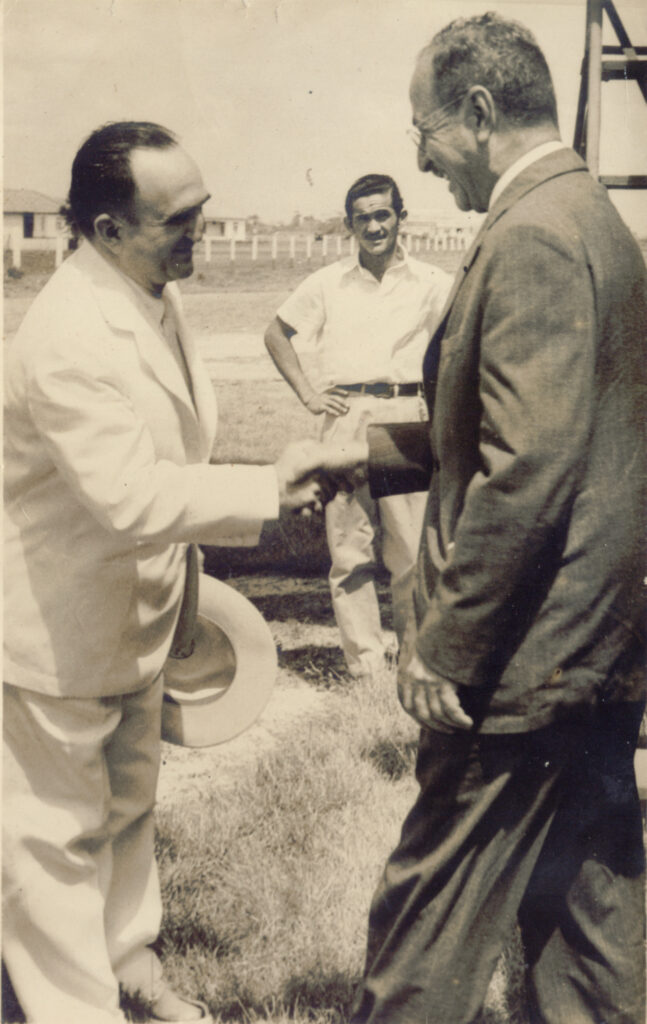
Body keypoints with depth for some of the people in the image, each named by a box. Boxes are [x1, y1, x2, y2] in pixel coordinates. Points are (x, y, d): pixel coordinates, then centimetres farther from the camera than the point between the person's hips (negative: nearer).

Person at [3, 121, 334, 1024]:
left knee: (128, 800, 24)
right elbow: (132, 498, -37)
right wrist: (271, 486, -32)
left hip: (134, 612, 9)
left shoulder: (154, 294, 1)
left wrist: (176, 570, 21)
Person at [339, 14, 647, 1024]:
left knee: (429, 918, 4)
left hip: (526, 662, -10)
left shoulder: (532, 236, -18)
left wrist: (444, 646, -19)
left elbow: (525, 475, -25)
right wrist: (366, 450, 14)